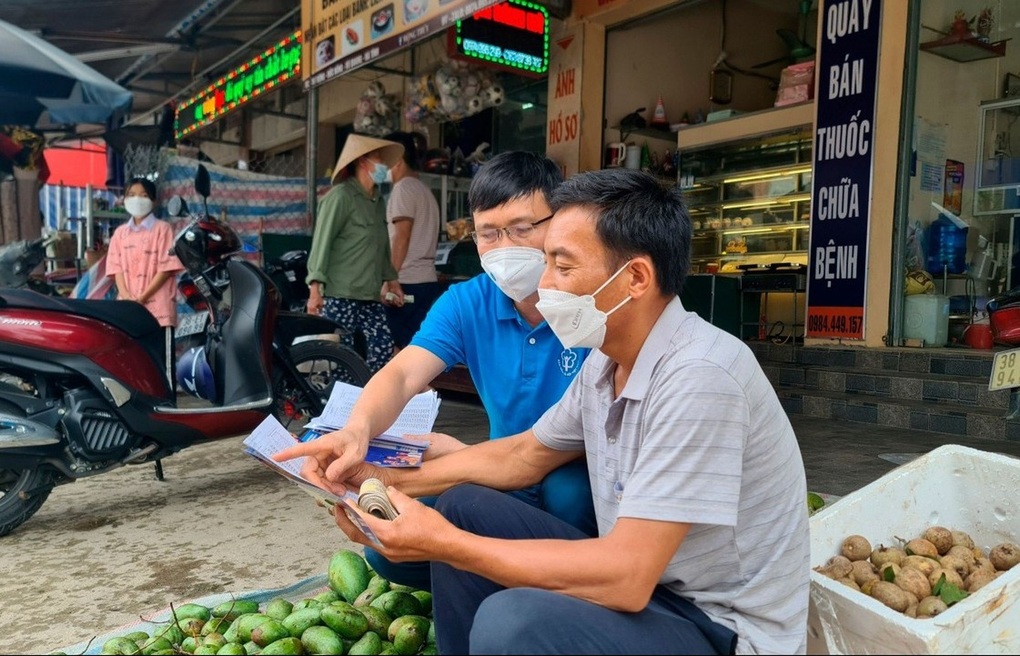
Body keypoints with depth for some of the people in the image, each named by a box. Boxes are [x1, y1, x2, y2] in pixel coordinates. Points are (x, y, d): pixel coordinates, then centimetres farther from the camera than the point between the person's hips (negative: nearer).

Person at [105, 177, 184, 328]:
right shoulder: (120, 232, 16)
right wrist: (126, 295, -8)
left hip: (157, 306, -4)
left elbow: (167, 267, -5)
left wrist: (143, 297, -12)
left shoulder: (162, 229, 1)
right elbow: (116, 266, 9)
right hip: (127, 305, 4)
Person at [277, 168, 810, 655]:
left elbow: (627, 578, -31)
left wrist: (443, 545, -24)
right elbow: (524, 455, 13)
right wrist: (391, 480, 4)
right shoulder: (606, 361, 0)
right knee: (462, 506, 4)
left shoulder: (698, 375, -28)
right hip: (646, 584, 8)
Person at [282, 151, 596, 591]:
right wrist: (358, 430, -40)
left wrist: (462, 455, -25)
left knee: (567, 488, -35)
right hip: (508, 486, 4)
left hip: (582, 487, -3)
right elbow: (403, 374, -17)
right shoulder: (466, 304, -3)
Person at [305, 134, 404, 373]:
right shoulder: (340, 196, -8)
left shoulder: (378, 200, 17)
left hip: (369, 296, 8)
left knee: (383, 345, 2)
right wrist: (315, 287, -19)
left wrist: (390, 278, 24)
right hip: (339, 295, -8)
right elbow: (322, 242, -13)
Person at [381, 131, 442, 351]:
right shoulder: (425, 190, 20)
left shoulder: (403, 187, -5)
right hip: (428, 280, 9)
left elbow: (402, 236, -14)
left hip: (407, 282, -8)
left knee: (401, 350, -7)